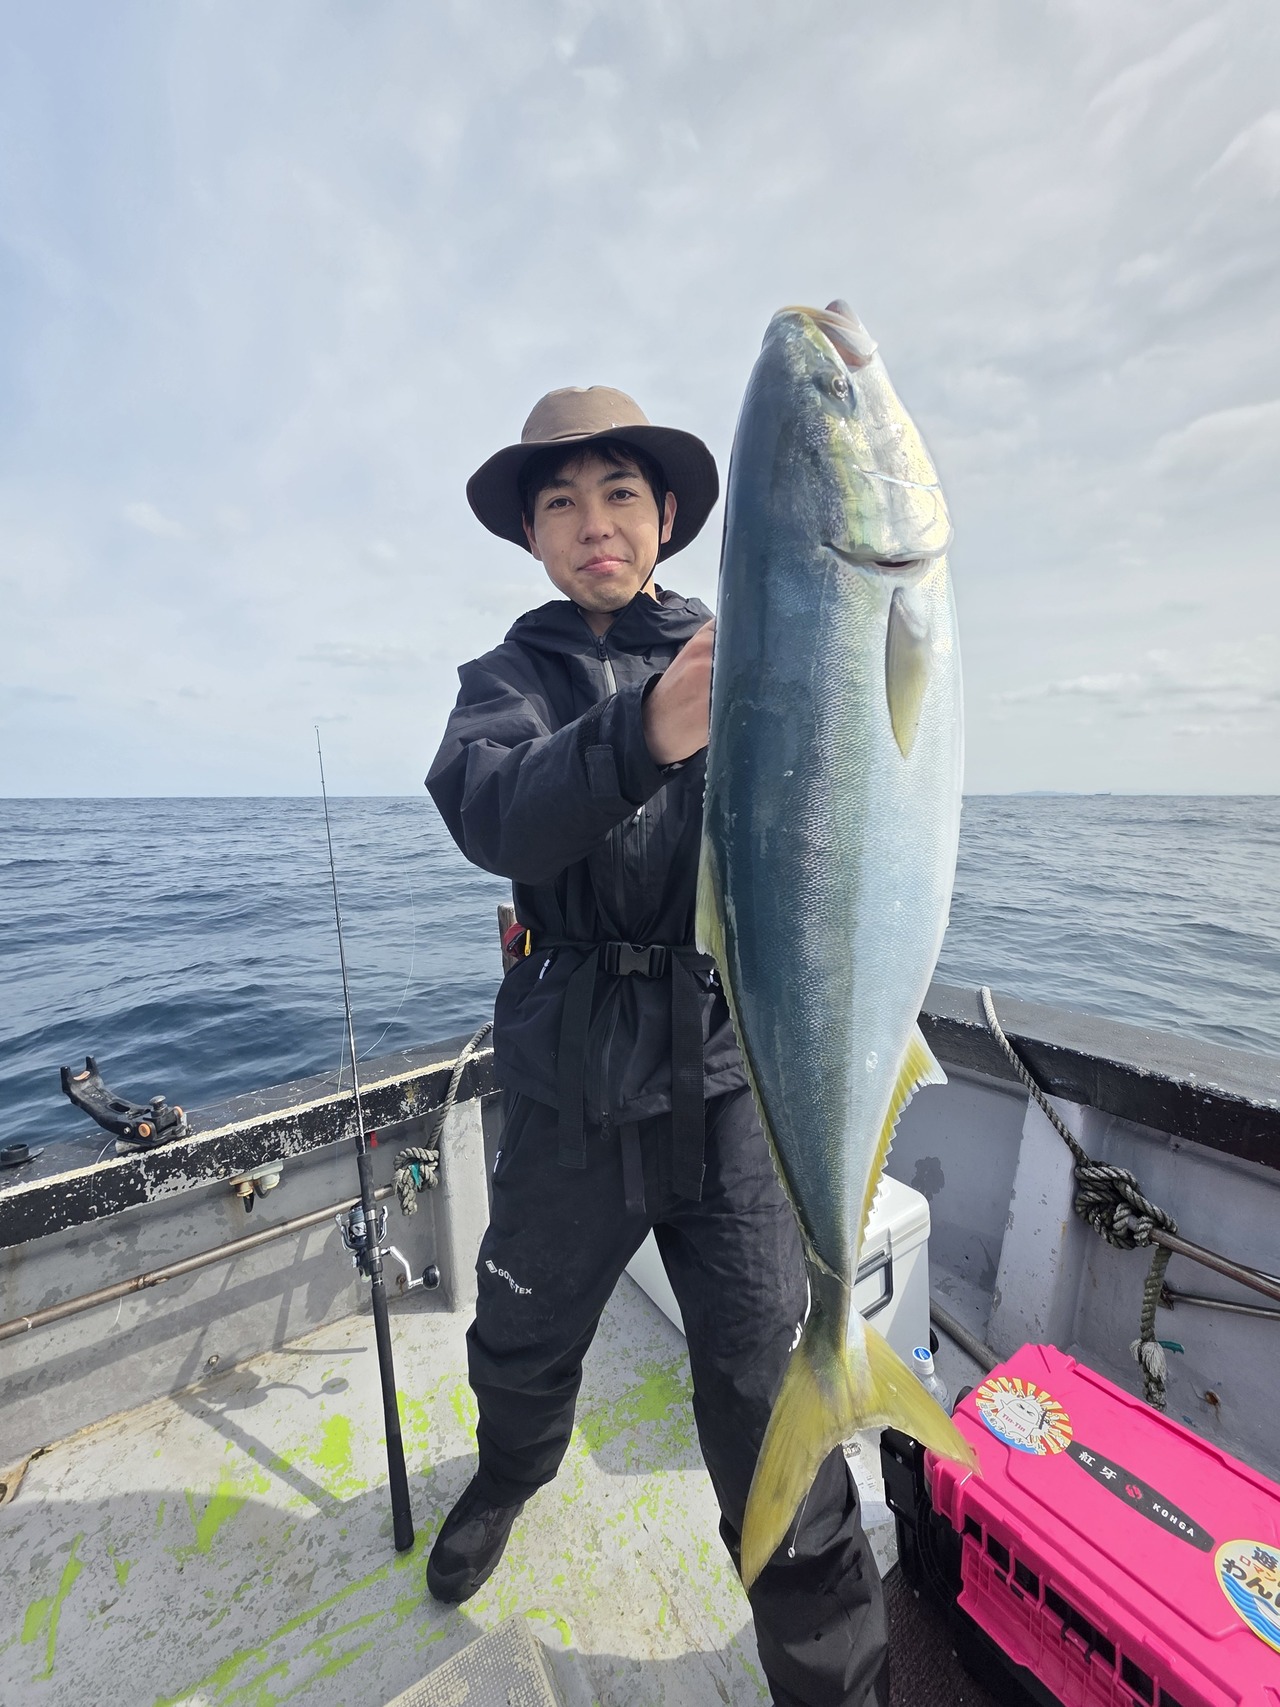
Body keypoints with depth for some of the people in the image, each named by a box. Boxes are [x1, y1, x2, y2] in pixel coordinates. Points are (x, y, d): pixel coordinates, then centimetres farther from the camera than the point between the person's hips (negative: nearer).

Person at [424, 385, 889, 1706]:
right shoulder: (509, 676, 5)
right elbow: (489, 815, -18)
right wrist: (645, 736, -36)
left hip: (732, 1070, -1)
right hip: (571, 1081, 2)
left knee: (766, 1397, 4)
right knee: (522, 1338, 21)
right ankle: (508, 1476, 57)